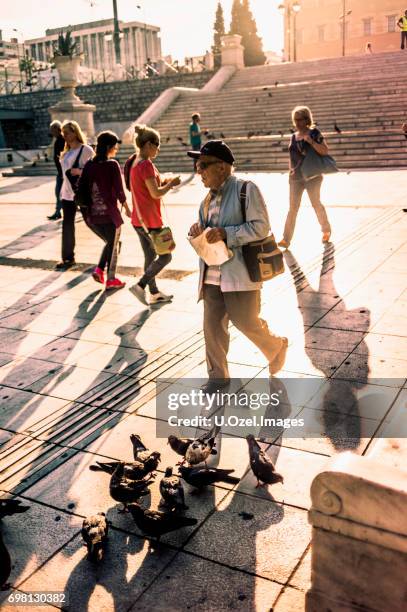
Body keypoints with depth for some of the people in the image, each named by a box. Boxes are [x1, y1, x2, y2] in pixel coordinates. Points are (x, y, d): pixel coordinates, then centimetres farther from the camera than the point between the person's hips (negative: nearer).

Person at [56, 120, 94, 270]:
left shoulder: (86, 149, -10)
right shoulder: (66, 152, 14)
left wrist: (80, 171, -28)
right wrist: (63, 190, 19)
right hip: (67, 194, 8)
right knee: (67, 226, 8)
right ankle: (67, 258, 16)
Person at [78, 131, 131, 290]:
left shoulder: (89, 164, 4)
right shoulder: (112, 165, -11)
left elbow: (81, 188, 5)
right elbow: (119, 190, -11)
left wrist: (86, 206, 17)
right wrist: (127, 209, 2)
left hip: (91, 215, 5)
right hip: (108, 214, -5)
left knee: (109, 242, 26)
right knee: (113, 246, 13)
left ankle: (99, 269, 12)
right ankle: (111, 280, 20)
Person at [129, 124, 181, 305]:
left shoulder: (135, 163, 10)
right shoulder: (146, 164, -18)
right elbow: (155, 194, -21)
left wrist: (164, 182, 9)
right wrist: (171, 184, -6)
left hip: (138, 219, 9)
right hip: (149, 220, -9)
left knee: (150, 256, 16)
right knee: (165, 256, 1)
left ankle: (154, 293, 24)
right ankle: (140, 286, -4)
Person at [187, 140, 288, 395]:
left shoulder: (247, 190, -9)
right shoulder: (210, 196, 14)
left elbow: (261, 227, -15)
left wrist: (226, 234, -23)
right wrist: (199, 230, 0)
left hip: (240, 273, -7)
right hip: (212, 275, 7)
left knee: (246, 321, -1)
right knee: (212, 326, 7)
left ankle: (277, 348, 31)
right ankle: (218, 375, 22)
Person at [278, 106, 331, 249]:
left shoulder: (314, 133, -6)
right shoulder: (294, 137, 10)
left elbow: (325, 151, -18)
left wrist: (310, 141, -25)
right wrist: (291, 171, 11)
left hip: (312, 176, -4)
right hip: (296, 177, 4)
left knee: (316, 204, 10)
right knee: (293, 208, -1)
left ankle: (326, 230, 33)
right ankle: (286, 240, -3)